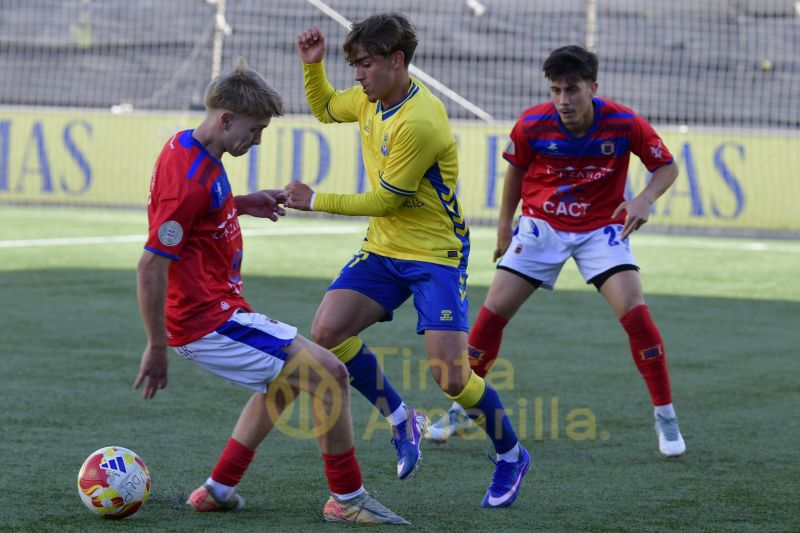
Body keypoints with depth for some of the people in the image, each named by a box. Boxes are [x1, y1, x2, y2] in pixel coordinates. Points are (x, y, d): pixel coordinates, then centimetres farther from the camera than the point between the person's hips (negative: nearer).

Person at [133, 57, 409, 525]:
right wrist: (157, 347, -19)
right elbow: (151, 265, -24)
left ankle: (218, 489, 28)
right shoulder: (188, 178, -23)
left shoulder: (189, 148, 6)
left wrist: (244, 203, 15)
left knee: (285, 377, 29)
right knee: (329, 374, -10)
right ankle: (348, 499, 1)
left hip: (217, 310, 11)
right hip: (210, 322, -11)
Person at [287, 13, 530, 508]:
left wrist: (317, 201, -9)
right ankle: (401, 421, 10)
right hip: (384, 248, 8)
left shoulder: (420, 122, -25)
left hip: (436, 254, -8)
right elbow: (325, 108, 25)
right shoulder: (370, 99, 2)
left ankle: (512, 455, 12)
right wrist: (313, 64, 7)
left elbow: (384, 201, -18)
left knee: (452, 377, -15)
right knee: (327, 332, -10)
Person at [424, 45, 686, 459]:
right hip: (541, 225, 1)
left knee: (635, 312, -18)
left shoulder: (625, 124, -20)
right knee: (493, 311, -5)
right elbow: (516, 169, 5)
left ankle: (666, 417, -5)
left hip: (601, 228, -1)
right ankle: (460, 410, 12)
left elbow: (666, 166, -7)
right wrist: (504, 225, 9)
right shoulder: (531, 125, -16)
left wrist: (644, 199, -26)